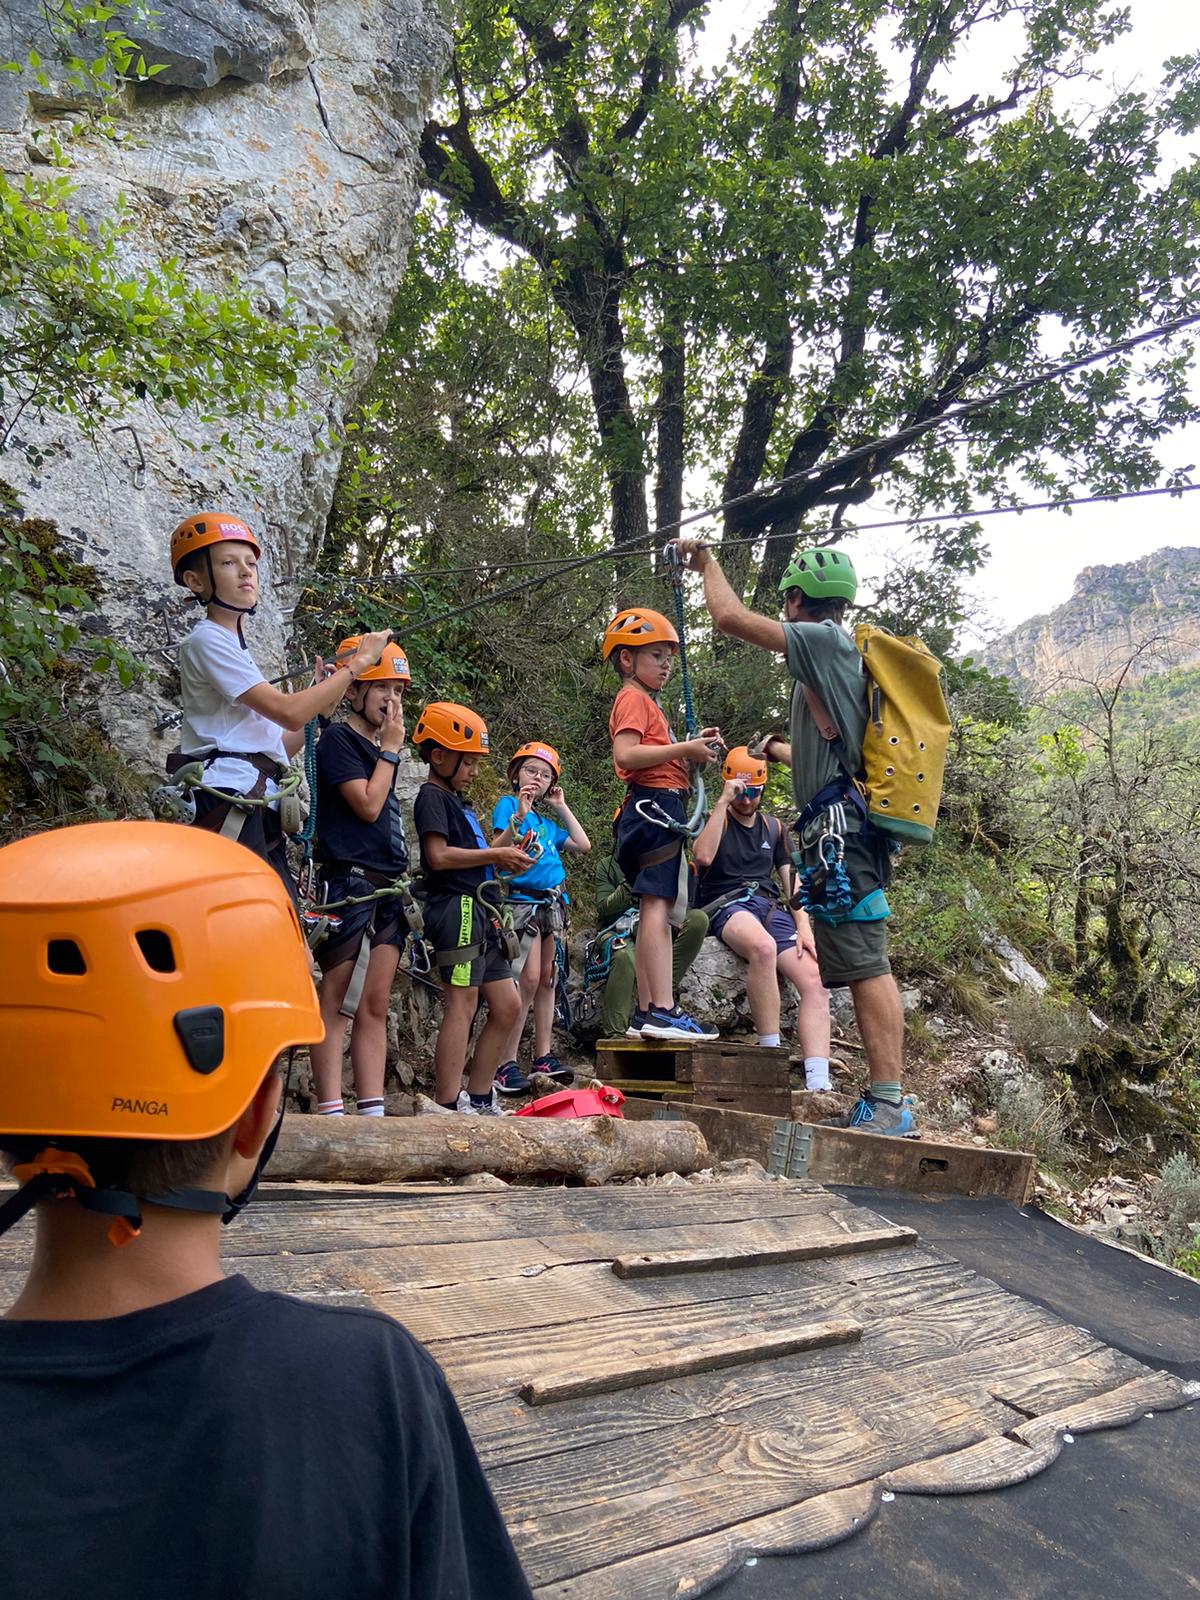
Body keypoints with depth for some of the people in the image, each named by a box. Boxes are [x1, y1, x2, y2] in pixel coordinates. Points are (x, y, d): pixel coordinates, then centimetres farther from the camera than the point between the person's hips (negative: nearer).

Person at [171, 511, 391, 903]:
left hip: (260, 812, 10)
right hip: (229, 802, -10)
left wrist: (321, 705, 12)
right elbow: (287, 711, -15)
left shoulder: (235, 646, 25)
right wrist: (357, 664, -7)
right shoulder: (207, 640, -4)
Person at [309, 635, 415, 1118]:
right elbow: (368, 806, -14)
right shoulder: (338, 739, -4)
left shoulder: (381, 749, 20)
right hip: (351, 882, -8)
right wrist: (390, 749, -5)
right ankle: (330, 1113, -3)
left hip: (389, 888, 8)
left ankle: (372, 1113, 8)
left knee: (374, 1007, 6)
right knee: (338, 1003, -5)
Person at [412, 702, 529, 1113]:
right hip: (456, 909, -10)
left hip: (480, 913, 10)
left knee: (507, 1007, 10)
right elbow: (439, 855, -18)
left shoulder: (457, 800, 24)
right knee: (463, 1004, -11)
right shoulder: (432, 796, -5)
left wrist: (506, 859, 8)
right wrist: (496, 854, -12)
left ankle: (478, 1100, 15)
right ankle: (448, 1106, -9)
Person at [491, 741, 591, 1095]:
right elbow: (498, 849, -13)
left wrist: (562, 807, 16)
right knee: (528, 979, -14)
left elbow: (583, 845, 13)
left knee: (548, 978, 7)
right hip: (522, 899, -7)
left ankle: (543, 1055, 14)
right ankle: (506, 1064, -11)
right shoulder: (508, 804, 1)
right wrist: (518, 815, -27)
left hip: (551, 903, 7)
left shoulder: (547, 821, 20)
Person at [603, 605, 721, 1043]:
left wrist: (692, 750, 13)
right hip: (654, 805, -11)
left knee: (655, 912, 7)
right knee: (658, 906, -16)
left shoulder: (646, 701, 27)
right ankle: (663, 1010, -21)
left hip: (658, 808, 11)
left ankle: (645, 1014, 8)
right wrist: (684, 748, -16)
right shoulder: (633, 698, -4)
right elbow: (626, 755, -19)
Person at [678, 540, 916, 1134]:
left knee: (865, 965, -12)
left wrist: (707, 563, 8)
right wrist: (783, 751, 50)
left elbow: (731, 617, -10)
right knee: (862, 967, 10)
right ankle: (883, 1103, 14)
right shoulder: (842, 655, 24)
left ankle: (889, 1102, -12)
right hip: (844, 827, 10)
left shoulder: (827, 640, -5)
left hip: (838, 826, -10)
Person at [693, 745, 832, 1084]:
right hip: (727, 905, -5)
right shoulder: (715, 820, 10)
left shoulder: (773, 827, 23)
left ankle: (817, 1083, -29)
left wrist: (803, 926, 1)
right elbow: (704, 856, -14)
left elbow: (791, 879, 17)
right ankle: (771, 1052, -34)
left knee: (815, 980, -21)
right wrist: (723, 801, -11)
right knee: (763, 947, -41)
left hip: (771, 908, 5)